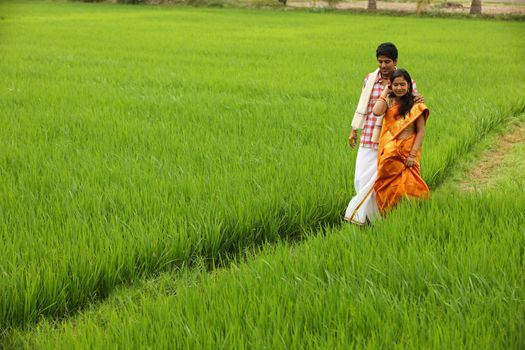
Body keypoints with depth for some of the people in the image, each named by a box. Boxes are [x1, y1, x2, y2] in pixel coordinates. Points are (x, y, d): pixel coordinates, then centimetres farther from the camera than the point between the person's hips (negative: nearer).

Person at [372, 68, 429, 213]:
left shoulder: (415, 105, 0)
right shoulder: (388, 101, 6)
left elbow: (421, 131, -3)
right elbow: (376, 111, -16)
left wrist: (413, 154, -12)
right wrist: (385, 92, -4)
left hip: (407, 152, -2)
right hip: (389, 152, 2)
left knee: (408, 187, -5)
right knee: (388, 187, 5)